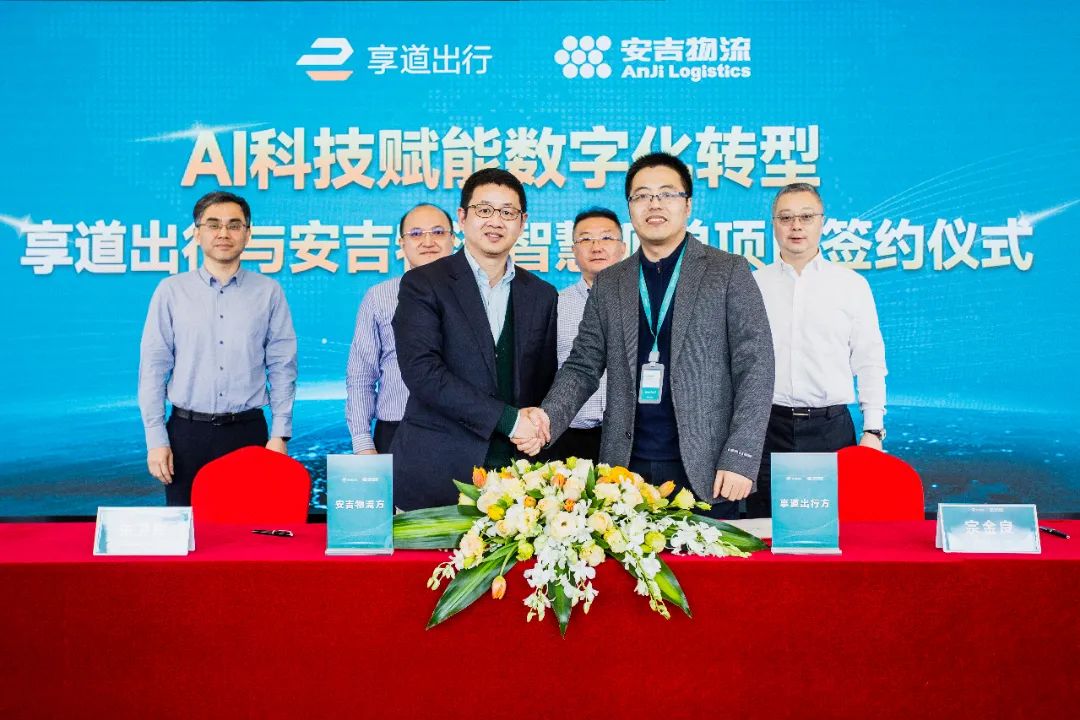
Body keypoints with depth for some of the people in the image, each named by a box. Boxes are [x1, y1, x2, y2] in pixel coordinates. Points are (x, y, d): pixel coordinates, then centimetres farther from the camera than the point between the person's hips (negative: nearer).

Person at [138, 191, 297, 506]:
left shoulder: (268, 292, 3)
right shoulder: (171, 291, 3)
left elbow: (282, 367, 3)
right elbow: (153, 367, 2)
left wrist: (280, 434, -2)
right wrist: (156, 439, -3)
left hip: (248, 432, 0)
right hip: (187, 432, 0)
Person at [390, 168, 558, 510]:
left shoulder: (542, 295, 12)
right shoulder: (423, 284, -1)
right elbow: (421, 370, -14)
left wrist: (538, 430, -6)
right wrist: (508, 419, -16)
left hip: (515, 474, 3)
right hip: (437, 475, -3)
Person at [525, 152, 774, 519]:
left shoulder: (729, 272, 2)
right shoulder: (607, 284, 12)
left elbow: (754, 366, -3)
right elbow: (583, 366, 11)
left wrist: (740, 458, -11)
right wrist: (549, 416, -9)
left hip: (705, 471, -2)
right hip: (626, 468, 3)